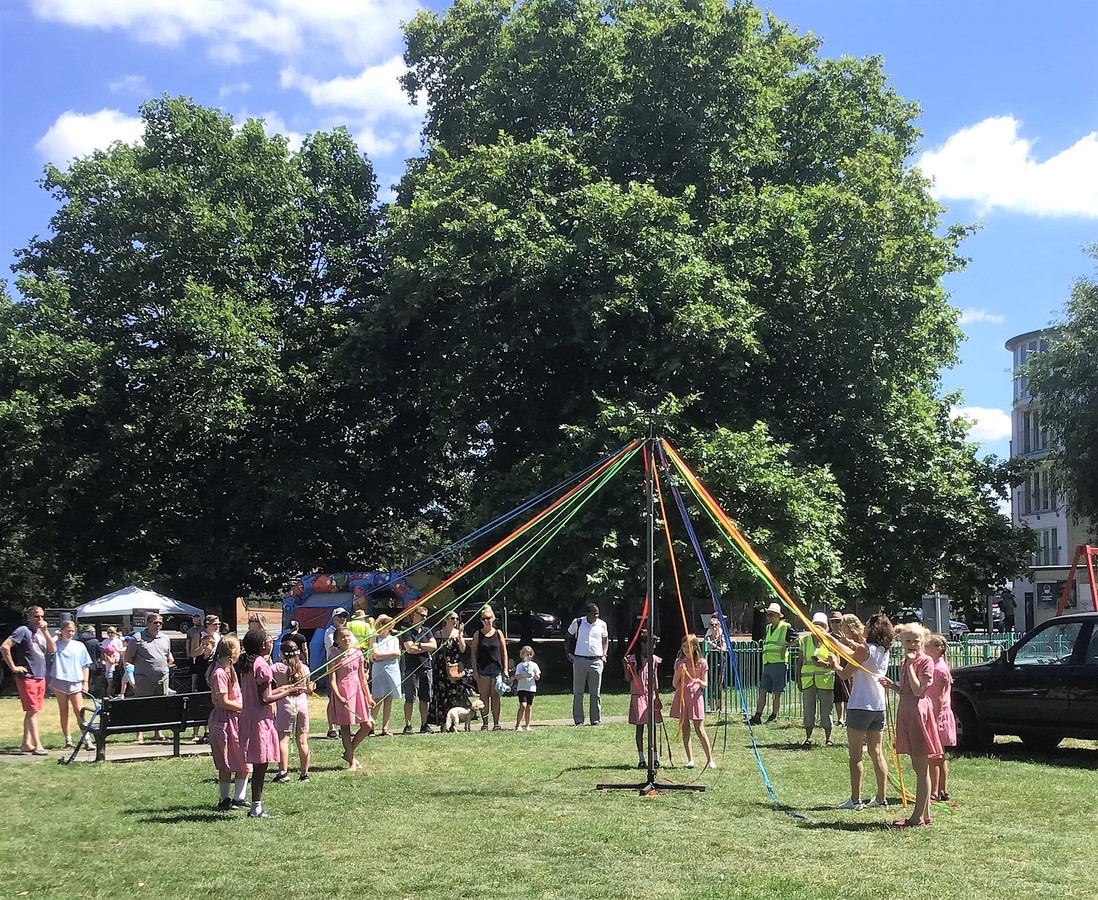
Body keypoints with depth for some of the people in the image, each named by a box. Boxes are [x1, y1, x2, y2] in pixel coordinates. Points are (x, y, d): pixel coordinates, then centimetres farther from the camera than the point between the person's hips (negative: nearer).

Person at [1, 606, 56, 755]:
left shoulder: (42, 632, 14)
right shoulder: (23, 631, -8)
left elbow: (53, 650, 3)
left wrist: (45, 631, -5)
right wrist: (13, 667, -14)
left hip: (40, 677, 7)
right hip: (27, 677, -7)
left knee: (32, 711, 10)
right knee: (32, 710, -9)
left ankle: (27, 743, 16)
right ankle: (37, 746, -11)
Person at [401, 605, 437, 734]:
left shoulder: (427, 631, 14)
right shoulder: (407, 632, -3)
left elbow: (434, 646, 1)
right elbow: (409, 649, -15)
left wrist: (419, 645, -8)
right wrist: (426, 648, -5)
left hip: (426, 667, 5)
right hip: (412, 669, -5)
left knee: (425, 698, 7)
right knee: (410, 699, -4)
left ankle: (424, 725, 13)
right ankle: (408, 725, 0)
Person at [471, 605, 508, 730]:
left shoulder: (498, 633, 6)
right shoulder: (478, 634, 4)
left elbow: (504, 652, 8)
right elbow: (474, 653, 3)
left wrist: (505, 668, 2)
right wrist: (474, 670, -4)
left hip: (496, 668, 0)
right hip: (482, 668, 0)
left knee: (495, 696, 2)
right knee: (484, 696, 0)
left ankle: (496, 723, 7)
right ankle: (485, 724, 4)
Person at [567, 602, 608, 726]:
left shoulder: (602, 625, 5)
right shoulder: (577, 622, 0)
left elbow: (605, 640, 21)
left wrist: (604, 655, 9)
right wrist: (568, 653, 4)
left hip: (596, 661, 1)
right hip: (579, 660, -1)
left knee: (596, 693, 5)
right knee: (577, 692, 2)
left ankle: (596, 720, 11)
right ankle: (578, 720, 8)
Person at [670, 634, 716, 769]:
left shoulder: (701, 662, 1)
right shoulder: (679, 662, 7)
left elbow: (705, 685, 3)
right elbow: (675, 684, 6)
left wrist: (699, 681, -18)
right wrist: (680, 672, -9)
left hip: (695, 697, -3)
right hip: (681, 697, 3)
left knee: (700, 730, -4)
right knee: (685, 730, 4)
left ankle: (710, 759, 3)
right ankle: (690, 760, 9)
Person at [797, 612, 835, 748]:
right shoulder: (805, 640, 10)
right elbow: (800, 661, 12)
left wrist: (824, 664, -20)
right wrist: (798, 679, 6)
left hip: (825, 680, -2)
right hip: (808, 679, 2)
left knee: (826, 710, 0)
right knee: (808, 709, 3)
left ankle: (828, 738, 9)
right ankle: (808, 738, 10)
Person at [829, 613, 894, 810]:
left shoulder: (864, 650, -14)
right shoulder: (883, 650, 9)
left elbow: (844, 674, -10)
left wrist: (834, 662, 7)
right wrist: (844, 641, 35)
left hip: (860, 706, -7)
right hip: (879, 706, 7)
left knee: (855, 754, -1)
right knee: (877, 753, 11)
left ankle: (855, 799, -1)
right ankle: (881, 798, 14)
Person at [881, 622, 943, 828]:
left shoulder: (926, 661, -10)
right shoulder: (904, 663, 16)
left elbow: (918, 691, -19)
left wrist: (910, 665, -16)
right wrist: (891, 685, 6)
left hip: (919, 713, -9)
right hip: (906, 713, 9)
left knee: (921, 767, -4)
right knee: (918, 767, 13)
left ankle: (918, 816, -2)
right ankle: (925, 813, 19)